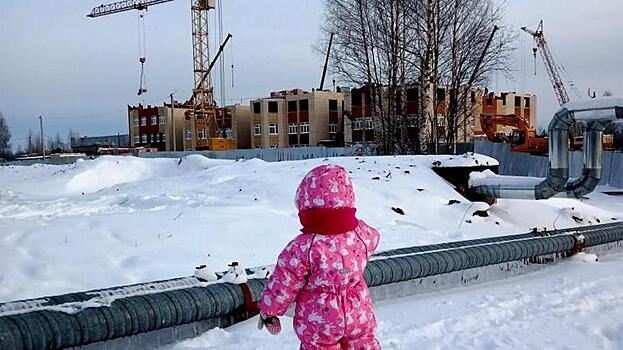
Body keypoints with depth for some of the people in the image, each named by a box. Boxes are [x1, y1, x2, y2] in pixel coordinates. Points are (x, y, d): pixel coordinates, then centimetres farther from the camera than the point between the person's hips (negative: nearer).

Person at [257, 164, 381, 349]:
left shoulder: (301, 249, -24)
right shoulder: (363, 235, -12)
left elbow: (282, 286, -14)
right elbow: (373, 238, 15)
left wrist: (268, 311, 3)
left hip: (319, 323, -3)